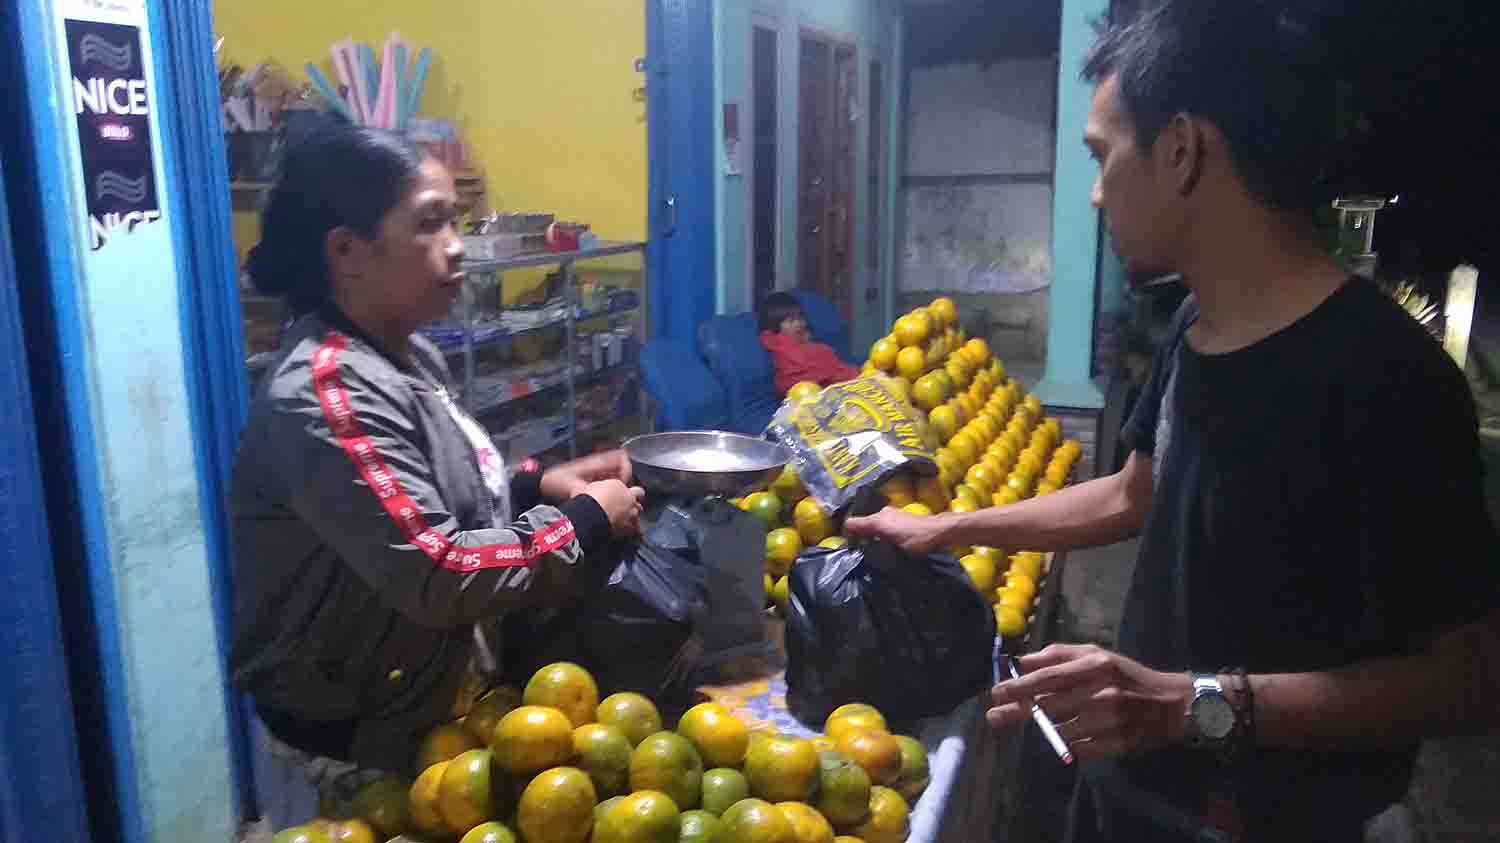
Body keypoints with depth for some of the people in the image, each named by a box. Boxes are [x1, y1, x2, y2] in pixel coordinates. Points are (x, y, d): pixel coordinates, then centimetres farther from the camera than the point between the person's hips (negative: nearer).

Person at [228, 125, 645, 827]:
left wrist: (538, 484, -2)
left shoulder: (409, 354, 2)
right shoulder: (328, 397, -28)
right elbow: (439, 579, -31)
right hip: (355, 745, -8)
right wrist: (585, 523, -20)